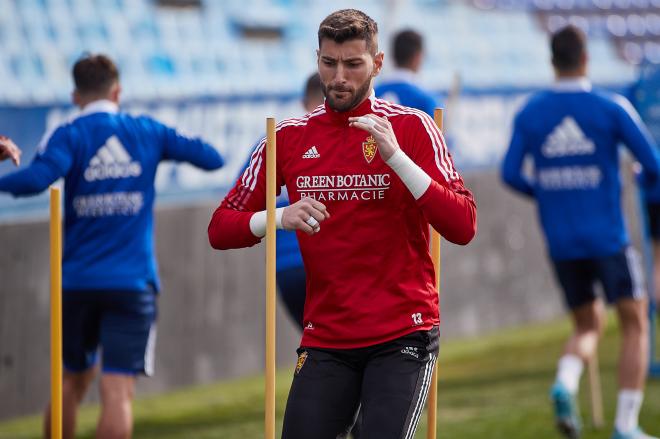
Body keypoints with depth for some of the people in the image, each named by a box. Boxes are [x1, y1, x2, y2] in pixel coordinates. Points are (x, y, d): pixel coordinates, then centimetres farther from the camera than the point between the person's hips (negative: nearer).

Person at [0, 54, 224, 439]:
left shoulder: (70, 136, -3)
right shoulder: (147, 132, 5)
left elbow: (37, 179, -22)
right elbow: (212, 158, 10)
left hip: (77, 281, 1)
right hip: (132, 283, -1)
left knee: (72, 381, 17)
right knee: (118, 390, -8)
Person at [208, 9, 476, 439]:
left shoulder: (412, 127, -2)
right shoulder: (290, 137, 7)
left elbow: (464, 226, -12)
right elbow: (220, 229, 7)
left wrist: (395, 155, -21)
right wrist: (280, 218, -13)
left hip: (402, 337, -3)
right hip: (325, 340, 3)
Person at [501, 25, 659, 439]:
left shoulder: (531, 113, 2)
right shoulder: (612, 109, -7)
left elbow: (511, 174, 0)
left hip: (561, 244, 4)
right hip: (608, 239, -4)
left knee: (588, 326, 19)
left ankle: (565, 384, -13)